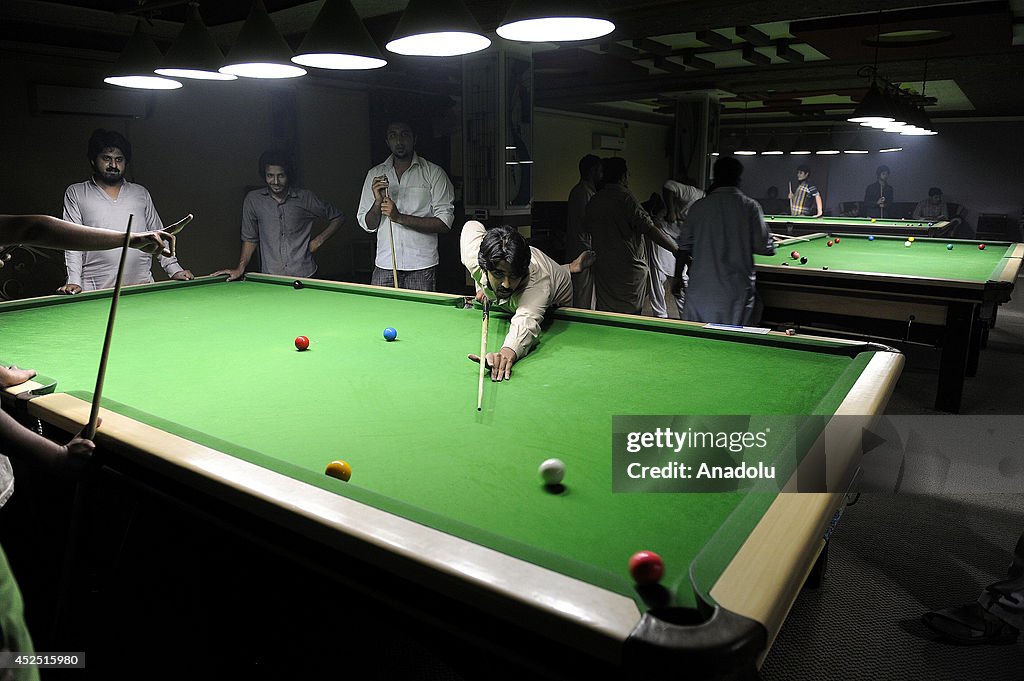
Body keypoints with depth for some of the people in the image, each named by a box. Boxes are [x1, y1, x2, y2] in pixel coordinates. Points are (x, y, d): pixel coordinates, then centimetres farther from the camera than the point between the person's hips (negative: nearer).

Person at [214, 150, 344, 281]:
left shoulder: (306, 198, -1)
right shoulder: (253, 200, 3)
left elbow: (338, 217, 11)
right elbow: (250, 238, 11)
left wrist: (319, 240, 0)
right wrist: (240, 268, 0)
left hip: (304, 276, -1)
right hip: (270, 277, 1)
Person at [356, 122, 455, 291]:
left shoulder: (434, 173, 0)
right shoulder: (375, 174, 10)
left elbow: (444, 223, -9)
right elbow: (368, 226, 9)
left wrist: (400, 217, -17)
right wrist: (378, 202, -12)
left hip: (422, 266, -2)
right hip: (384, 265, 3)